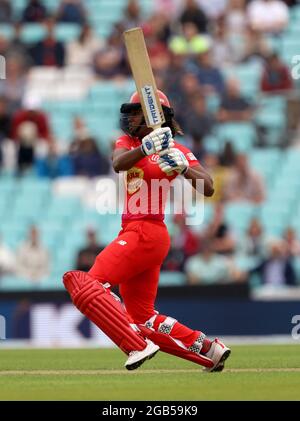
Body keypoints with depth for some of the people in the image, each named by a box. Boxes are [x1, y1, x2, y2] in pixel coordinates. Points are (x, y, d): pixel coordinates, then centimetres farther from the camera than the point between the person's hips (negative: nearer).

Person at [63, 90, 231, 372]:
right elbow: (118, 163, -12)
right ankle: (208, 349, 15)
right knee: (143, 319, 12)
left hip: (146, 233, -8)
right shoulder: (127, 142, 13)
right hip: (133, 231, 8)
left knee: (85, 285, -22)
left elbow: (208, 188, -13)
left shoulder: (175, 149, -3)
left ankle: (138, 346, -28)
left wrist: (182, 167, -31)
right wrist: (145, 148, -33)